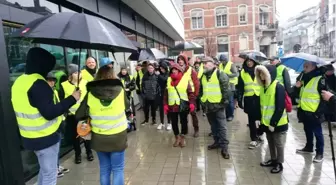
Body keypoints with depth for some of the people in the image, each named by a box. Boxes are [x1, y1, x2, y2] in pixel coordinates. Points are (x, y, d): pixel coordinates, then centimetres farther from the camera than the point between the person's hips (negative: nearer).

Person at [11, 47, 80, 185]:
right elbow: (49, 113, -26)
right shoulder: (38, 84, -22)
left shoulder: (19, 82, 9)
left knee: (44, 170, 25)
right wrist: (72, 98, -19)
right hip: (45, 137, -9)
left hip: (32, 136, 9)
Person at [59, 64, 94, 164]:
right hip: (72, 114, -1)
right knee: (75, 135, 11)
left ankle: (89, 152, 30)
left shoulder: (86, 83, 0)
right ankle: (77, 154, 28)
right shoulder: (64, 85, -4)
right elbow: (61, 100, -1)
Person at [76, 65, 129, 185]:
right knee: (118, 169, 13)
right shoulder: (120, 91, -10)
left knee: (104, 169, 19)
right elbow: (127, 105, 8)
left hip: (99, 138, 1)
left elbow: (79, 116, -4)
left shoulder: (90, 94, -10)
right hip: (118, 137, -1)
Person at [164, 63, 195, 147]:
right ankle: (177, 137, 29)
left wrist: (192, 103, -13)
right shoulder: (169, 80, 5)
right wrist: (165, 105, 3)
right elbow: (166, 94, 8)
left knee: (184, 122, 9)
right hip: (172, 106, 3)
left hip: (183, 106, -2)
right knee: (174, 122, 11)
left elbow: (190, 92, -5)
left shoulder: (185, 79, -4)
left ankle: (183, 138, 27)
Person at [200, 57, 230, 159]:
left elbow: (225, 88, -10)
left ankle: (224, 147, 2)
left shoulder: (220, 74, -8)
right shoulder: (203, 76, 13)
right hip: (207, 105, 7)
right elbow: (201, 89, 21)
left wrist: (225, 101, -12)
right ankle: (217, 142, 30)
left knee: (221, 126, -3)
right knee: (213, 125, 16)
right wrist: (202, 101, 18)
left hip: (217, 104, -7)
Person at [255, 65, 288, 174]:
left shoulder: (278, 87, -19)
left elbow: (280, 108, -21)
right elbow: (261, 104, 11)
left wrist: (273, 122, -20)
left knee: (279, 143, 8)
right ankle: (273, 160, 36)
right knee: (270, 142, 20)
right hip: (266, 122, 8)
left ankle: (279, 164, 23)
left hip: (278, 123, -8)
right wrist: (258, 118, 6)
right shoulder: (264, 86, 6)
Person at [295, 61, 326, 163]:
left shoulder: (320, 79, -12)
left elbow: (324, 98, -14)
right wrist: (297, 87, 0)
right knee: (308, 131, 20)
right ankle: (309, 147, 35)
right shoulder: (304, 78, 11)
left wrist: (319, 112, -18)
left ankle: (319, 153, 14)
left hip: (314, 112, -7)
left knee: (317, 133, 4)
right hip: (304, 111, 7)